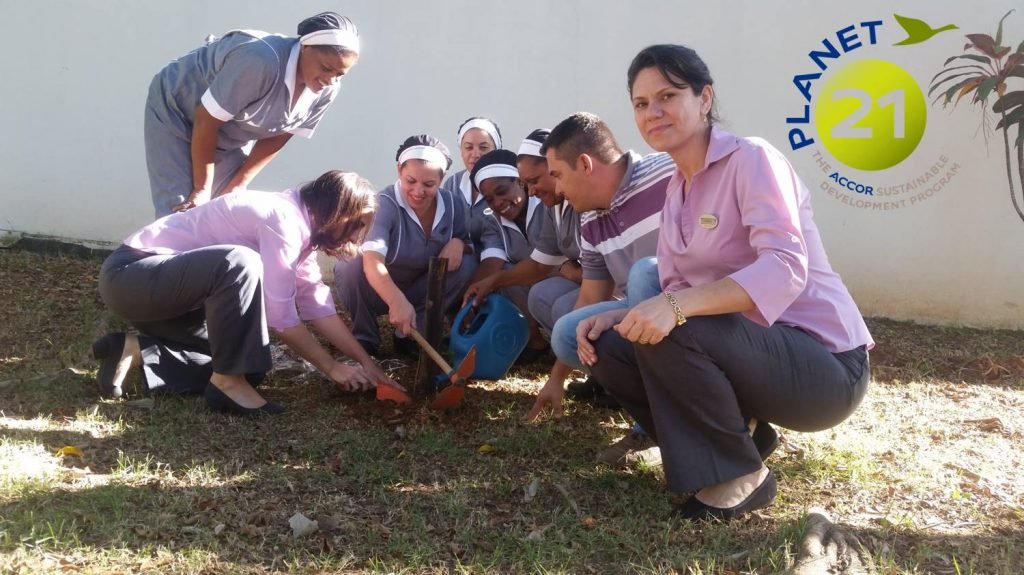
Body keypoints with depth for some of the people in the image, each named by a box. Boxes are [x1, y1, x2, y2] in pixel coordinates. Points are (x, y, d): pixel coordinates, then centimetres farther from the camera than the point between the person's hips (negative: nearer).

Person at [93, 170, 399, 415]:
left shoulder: (299, 225, 6)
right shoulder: (283, 220, -24)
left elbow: (318, 303, 4)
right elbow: (281, 316, -24)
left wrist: (367, 363, 1)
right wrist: (332, 368, -13)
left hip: (170, 285, 10)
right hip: (128, 275, -10)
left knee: (246, 361, 5)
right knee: (240, 263, -34)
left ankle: (134, 350, 9)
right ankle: (227, 383, -20)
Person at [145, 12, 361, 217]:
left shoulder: (325, 91, -18)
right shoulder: (261, 61, -39)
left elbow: (277, 137, -5)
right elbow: (206, 122, -29)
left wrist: (238, 184, -8)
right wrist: (202, 189, -21)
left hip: (230, 136, 6)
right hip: (175, 114, -6)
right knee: (183, 213, -11)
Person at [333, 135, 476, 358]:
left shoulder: (451, 203, -11)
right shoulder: (384, 204, -28)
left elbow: (462, 240, 6)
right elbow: (372, 261, -43)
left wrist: (458, 243, -21)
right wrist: (397, 301, -61)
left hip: (419, 291, 4)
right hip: (378, 290, -4)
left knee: (467, 264, -19)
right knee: (353, 266, -35)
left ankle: (409, 334, -9)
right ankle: (364, 338, -9)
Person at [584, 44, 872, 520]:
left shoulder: (751, 158, -15)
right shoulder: (677, 189, 9)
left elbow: (786, 268, -29)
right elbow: (673, 293, 7)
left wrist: (678, 308, -40)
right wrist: (615, 318, -12)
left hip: (824, 365, -8)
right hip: (748, 350, 8)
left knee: (672, 334, -30)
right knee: (610, 349, -4)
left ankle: (742, 475, -8)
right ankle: (725, 444, 8)